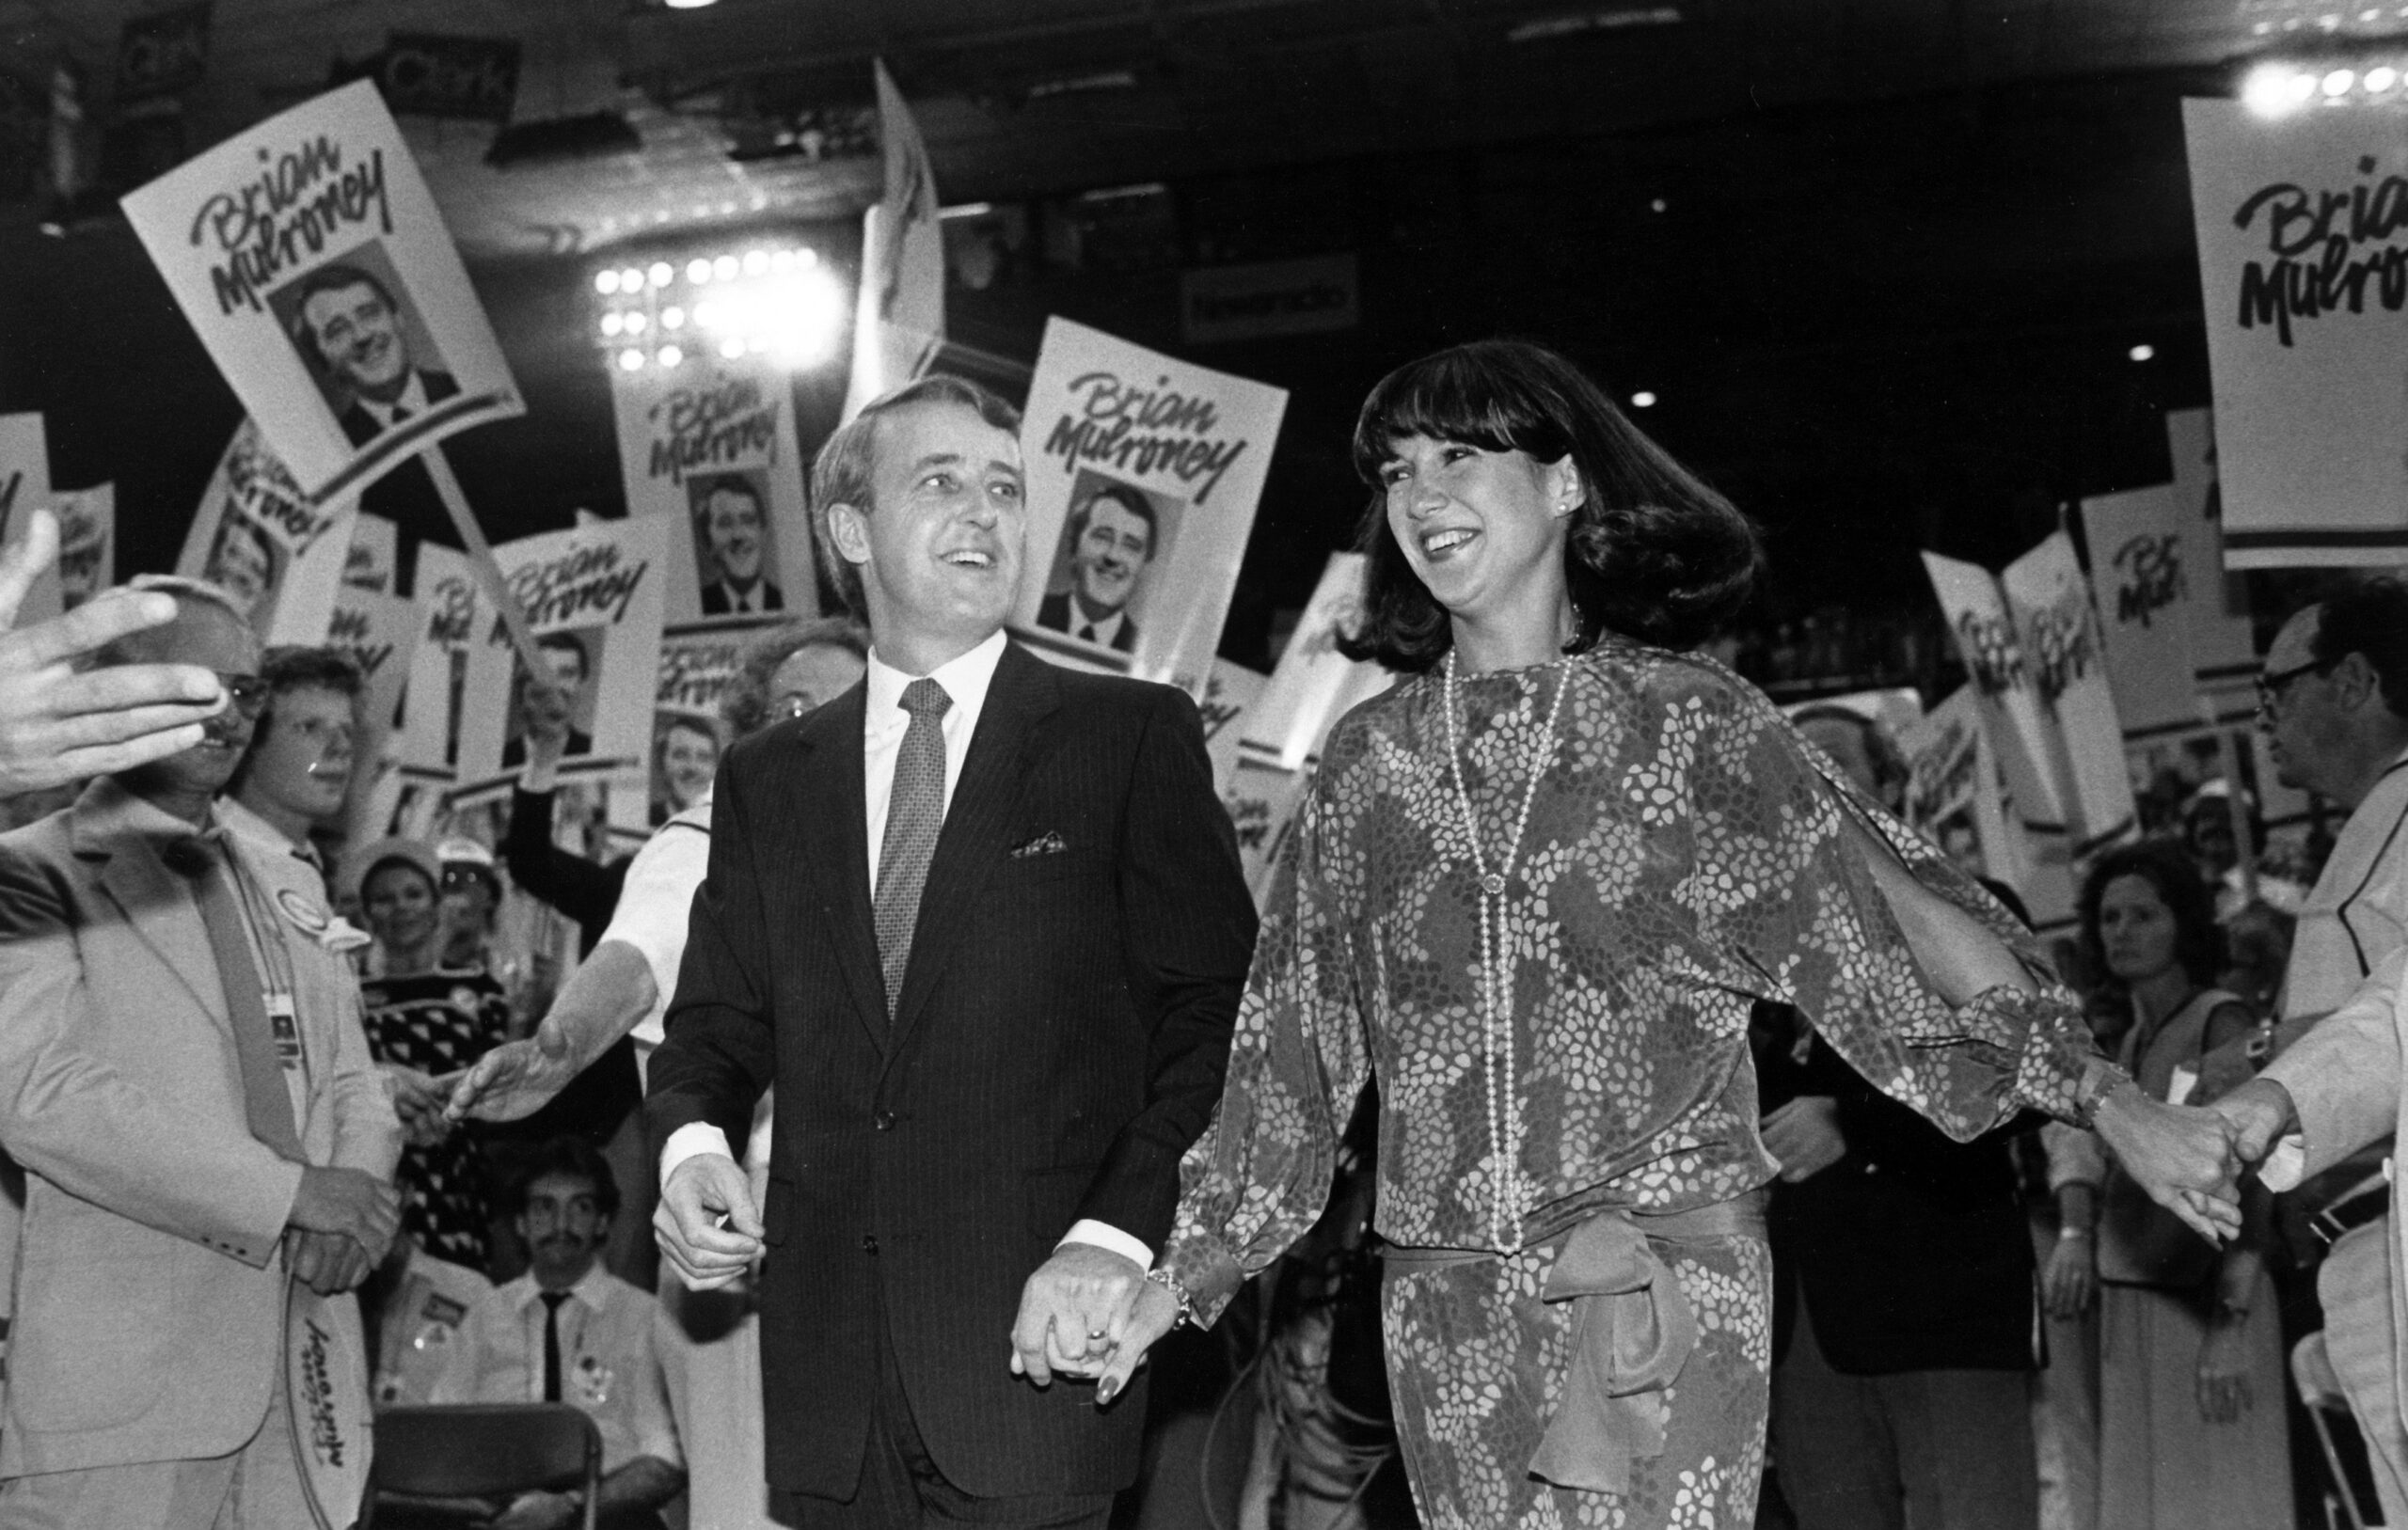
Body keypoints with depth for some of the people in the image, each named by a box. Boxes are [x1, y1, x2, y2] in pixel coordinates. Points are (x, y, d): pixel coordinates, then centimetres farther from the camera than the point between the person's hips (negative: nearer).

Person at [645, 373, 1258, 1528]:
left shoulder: (1134, 737, 2)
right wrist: (691, 1138, -7)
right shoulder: (765, 780, 13)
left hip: (1037, 1345, -3)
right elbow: (719, 1022, 15)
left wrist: (1118, 1236, -15)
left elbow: (1217, 1012, -4)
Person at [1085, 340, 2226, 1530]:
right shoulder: (1367, 759, 8)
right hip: (1445, 1300, 3)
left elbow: (1879, 918, -2)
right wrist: (1185, 1269, 8)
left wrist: (2103, 1099, -9)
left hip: (1669, 1285, -3)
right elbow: (1291, 1042, 11)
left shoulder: (1691, 722, 0)